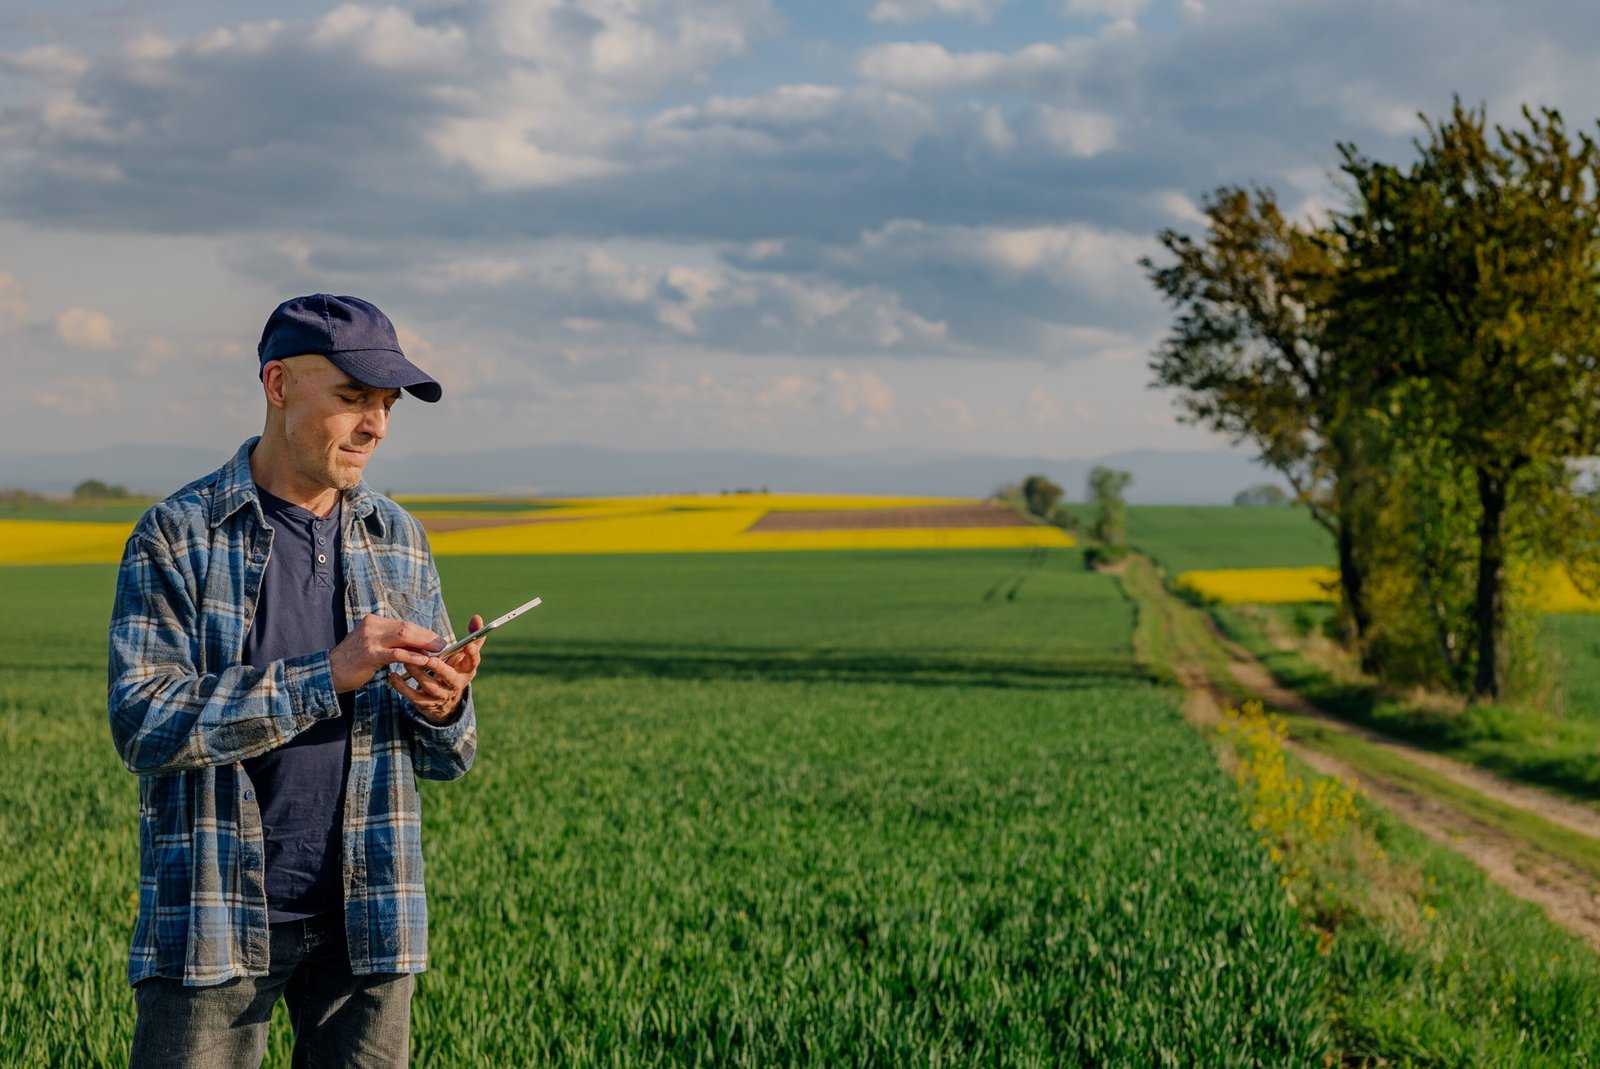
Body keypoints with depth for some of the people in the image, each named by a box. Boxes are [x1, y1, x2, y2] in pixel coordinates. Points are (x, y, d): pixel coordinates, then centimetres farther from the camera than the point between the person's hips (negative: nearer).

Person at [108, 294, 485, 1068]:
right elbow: (142, 726, -16)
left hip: (366, 917, 4)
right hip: (216, 916, -4)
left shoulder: (399, 541, 8)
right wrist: (328, 675, -23)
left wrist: (444, 709, -13)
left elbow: (443, 759, 11)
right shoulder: (177, 535, -4)